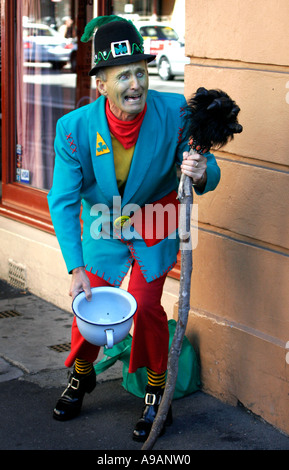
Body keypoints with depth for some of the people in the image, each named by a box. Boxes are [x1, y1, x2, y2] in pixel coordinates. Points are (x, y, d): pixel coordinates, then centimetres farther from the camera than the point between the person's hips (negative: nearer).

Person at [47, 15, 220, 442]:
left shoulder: (175, 112, -25)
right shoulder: (74, 127, -24)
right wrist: (77, 270, -24)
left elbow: (208, 169, -13)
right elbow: (63, 202, -18)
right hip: (103, 224, 1)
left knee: (145, 304, -9)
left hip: (155, 223, -1)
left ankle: (157, 395, 15)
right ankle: (81, 376, 37)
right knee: (89, 302, 5)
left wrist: (201, 173, -40)